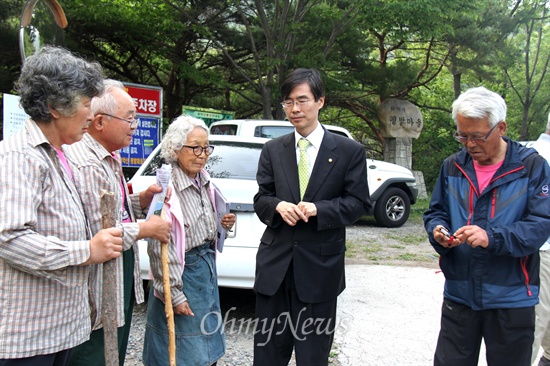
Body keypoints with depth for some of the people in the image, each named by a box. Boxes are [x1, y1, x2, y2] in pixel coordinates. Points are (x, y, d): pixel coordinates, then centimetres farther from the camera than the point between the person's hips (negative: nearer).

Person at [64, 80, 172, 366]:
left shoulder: (108, 158, 11)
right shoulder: (86, 165, -24)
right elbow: (96, 236, -29)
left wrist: (141, 201, 4)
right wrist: (145, 229, -15)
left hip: (123, 285, 11)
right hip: (98, 293, -10)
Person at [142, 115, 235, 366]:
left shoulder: (204, 182, 3)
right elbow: (160, 249, -19)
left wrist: (223, 225, -2)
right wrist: (175, 295, -17)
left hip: (208, 269, 8)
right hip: (182, 274, -7)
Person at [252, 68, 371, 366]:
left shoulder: (349, 151, -1)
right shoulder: (272, 150, 7)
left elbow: (359, 203, -3)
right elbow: (260, 198, 8)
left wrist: (318, 209, -17)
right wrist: (278, 206, -14)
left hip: (320, 265, -2)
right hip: (275, 262, 3)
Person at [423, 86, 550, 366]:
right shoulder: (452, 166, 5)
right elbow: (434, 213, 11)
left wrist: (492, 237, -28)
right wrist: (437, 231, -12)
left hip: (511, 298, -2)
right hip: (459, 294, 3)